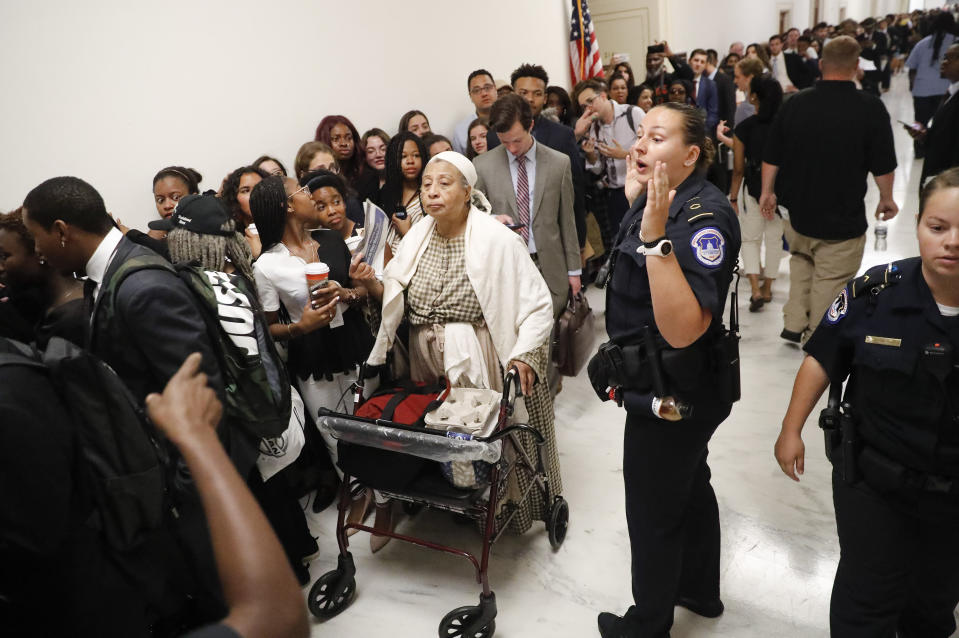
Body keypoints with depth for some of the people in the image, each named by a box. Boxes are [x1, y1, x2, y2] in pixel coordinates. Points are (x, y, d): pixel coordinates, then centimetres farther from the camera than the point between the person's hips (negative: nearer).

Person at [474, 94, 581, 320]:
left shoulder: (559, 163, 3)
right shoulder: (482, 166, 1)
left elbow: (567, 219, 6)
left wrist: (574, 269, 8)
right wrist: (492, 219, -16)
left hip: (549, 269, 0)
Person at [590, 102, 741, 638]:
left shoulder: (705, 217, -26)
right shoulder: (660, 198, 1)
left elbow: (682, 329, -36)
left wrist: (655, 235, -41)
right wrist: (636, 194, 11)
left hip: (675, 393, -10)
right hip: (672, 389, 10)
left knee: (653, 512, 9)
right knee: (689, 488, 26)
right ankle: (700, 590, 50)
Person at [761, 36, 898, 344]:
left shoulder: (794, 104, -4)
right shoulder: (870, 107, -13)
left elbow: (771, 157, 2)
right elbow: (883, 166, -8)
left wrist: (768, 192, 16)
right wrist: (886, 199, 9)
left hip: (798, 212, 4)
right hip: (843, 219, -4)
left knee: (801, 262, 26)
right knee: (830, 281, 7)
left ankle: (794, 324, 26)